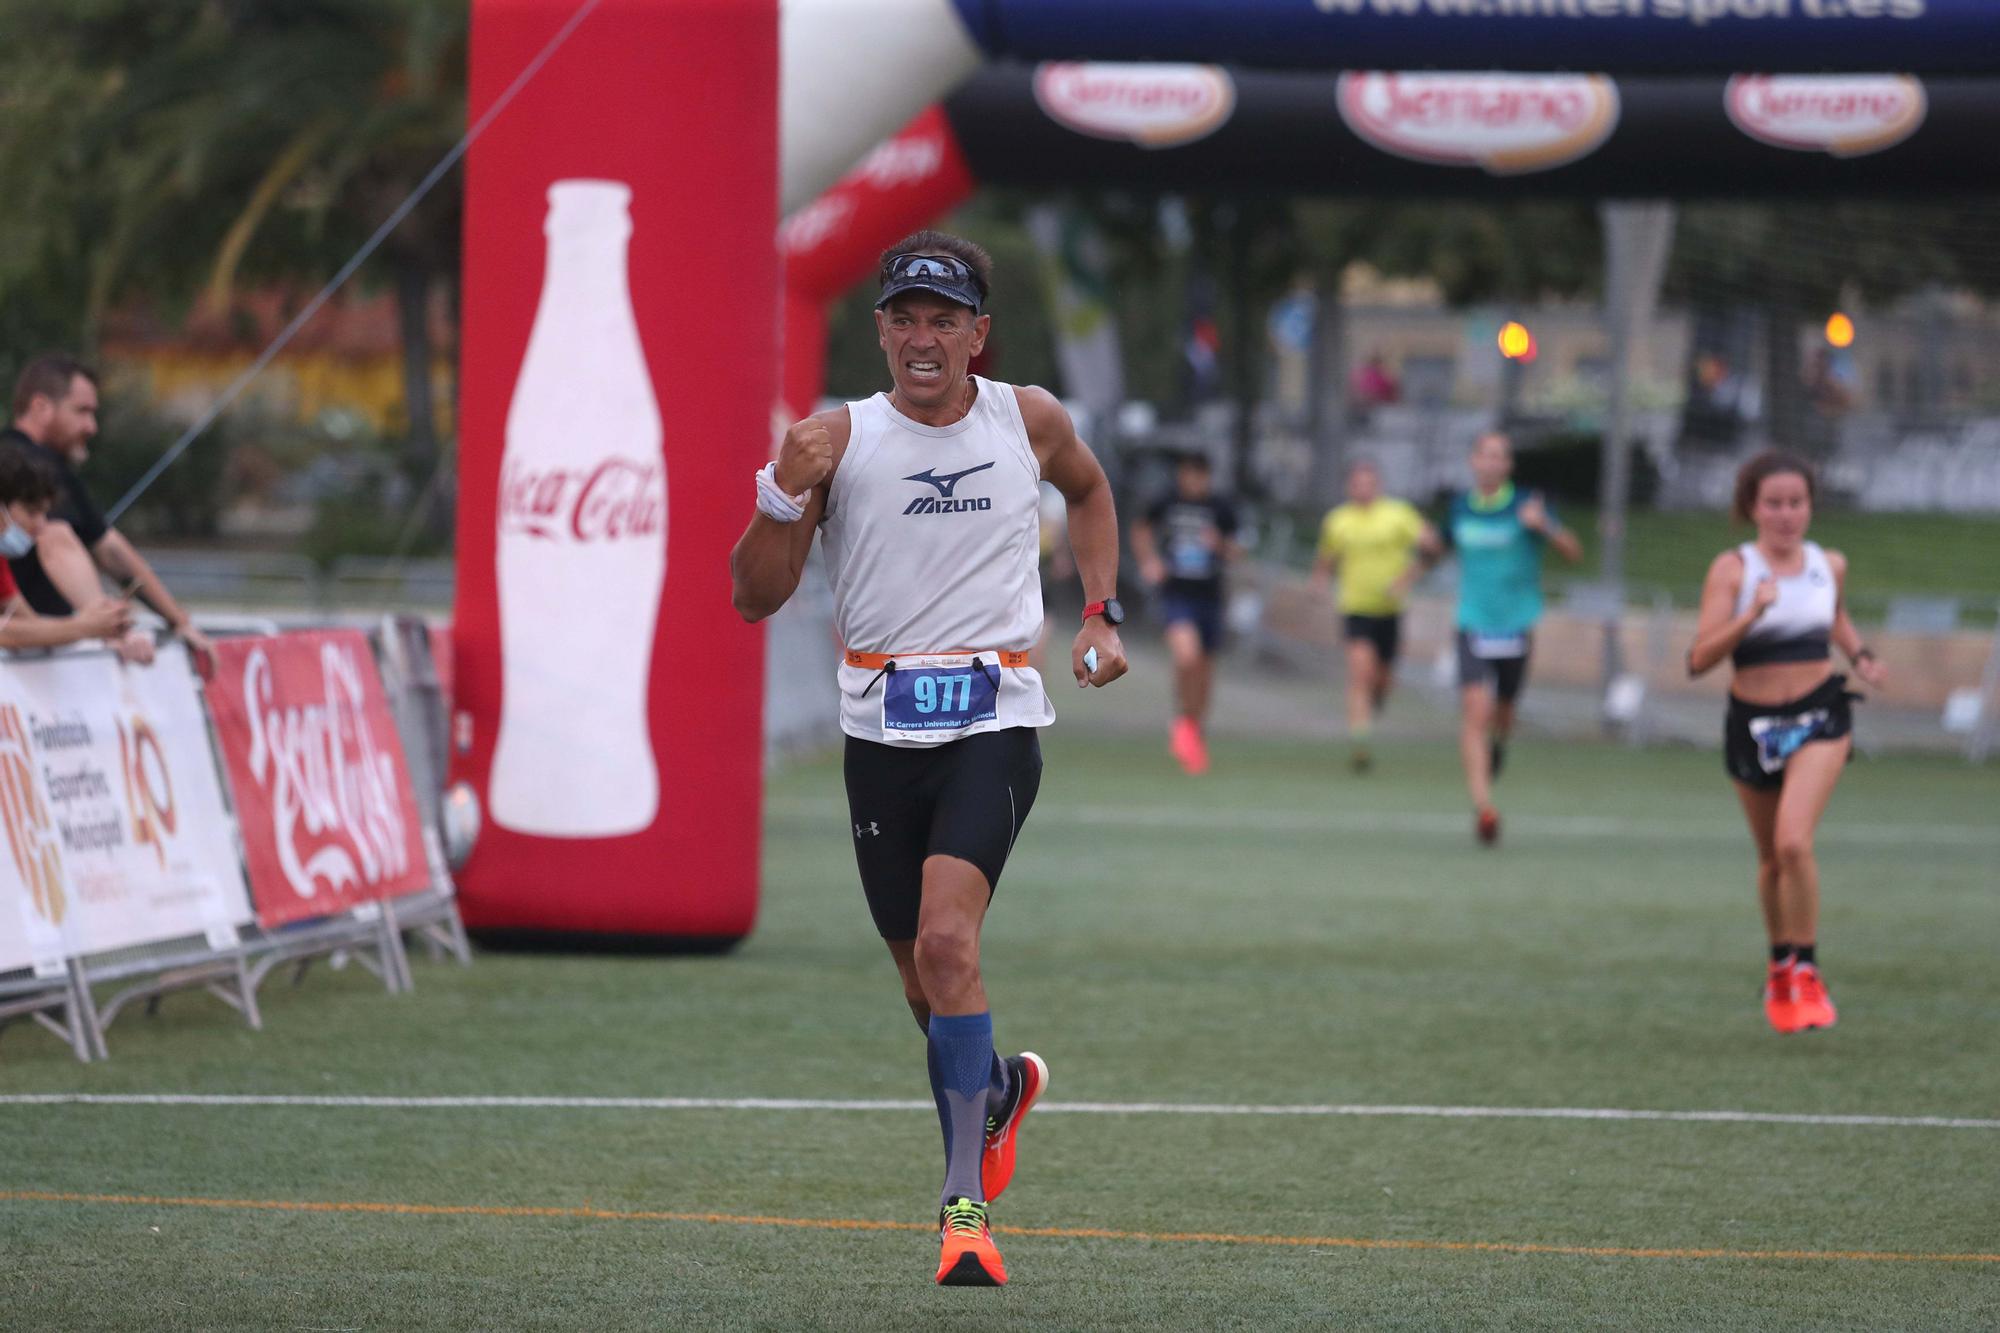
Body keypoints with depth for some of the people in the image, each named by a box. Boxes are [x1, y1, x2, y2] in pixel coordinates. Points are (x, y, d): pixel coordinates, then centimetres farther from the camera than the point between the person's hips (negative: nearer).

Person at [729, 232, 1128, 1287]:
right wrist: (785, 495, -21)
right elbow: (754, 597, -4)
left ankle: (965, 1201, -21)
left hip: (994, 723, -2)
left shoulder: (1029, 420, 3)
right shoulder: (838, 439, -3)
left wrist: (1102, 616, 18)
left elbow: (1088, 490, 28)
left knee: (946, 940, -22)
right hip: (882, 729, 2)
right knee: (926, 976, 10)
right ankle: (996, 1088, 44)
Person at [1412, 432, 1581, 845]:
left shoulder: (1526, 505, -7)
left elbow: (1574, 553, -12)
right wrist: (1428, 549, -4)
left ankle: (1497, 745, 52)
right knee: (1475, 713, -15)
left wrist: (1543, 525, -30)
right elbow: (1437, 552, 20)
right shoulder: (1460, 506, 4)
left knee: (1502, 713, 14)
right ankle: (1483, 806, -20)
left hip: (1516, 625, -1)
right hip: (1474, 625, 1)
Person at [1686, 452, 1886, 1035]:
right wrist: (1751, 615, -30)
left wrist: (1861, 656, 9)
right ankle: (1780, 967, 36)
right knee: (1771, 858, 13)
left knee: (1794, 842, -21)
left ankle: (1805, 971, -8)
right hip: (1752, 724, 0)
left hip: (1819, 718, 0)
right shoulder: (1732, 570, -9)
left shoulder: (1830, 566, 2)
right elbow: (1699, 659, -18)